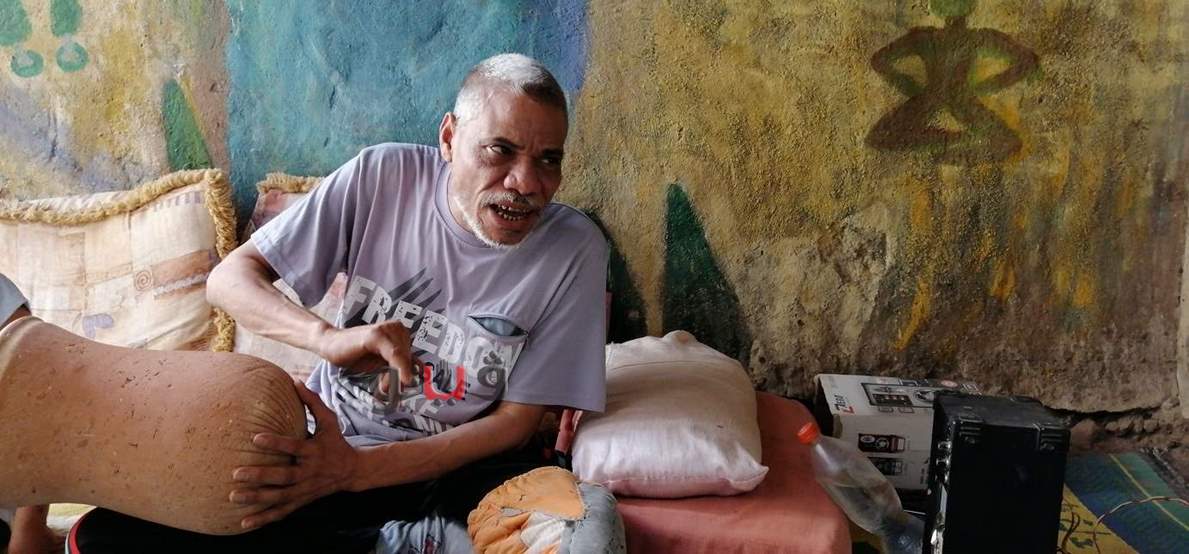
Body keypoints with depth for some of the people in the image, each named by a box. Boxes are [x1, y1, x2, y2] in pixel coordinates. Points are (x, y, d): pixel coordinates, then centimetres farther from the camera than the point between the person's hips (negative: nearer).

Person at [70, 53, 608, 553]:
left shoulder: (574, 250, -13)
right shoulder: (381, 177, -11)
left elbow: (516, 421, -11)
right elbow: (229, 279, -7)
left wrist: (354, 470, -23)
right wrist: (327, 337, -30)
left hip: (463, 464, -2)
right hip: (331, 438, 2)